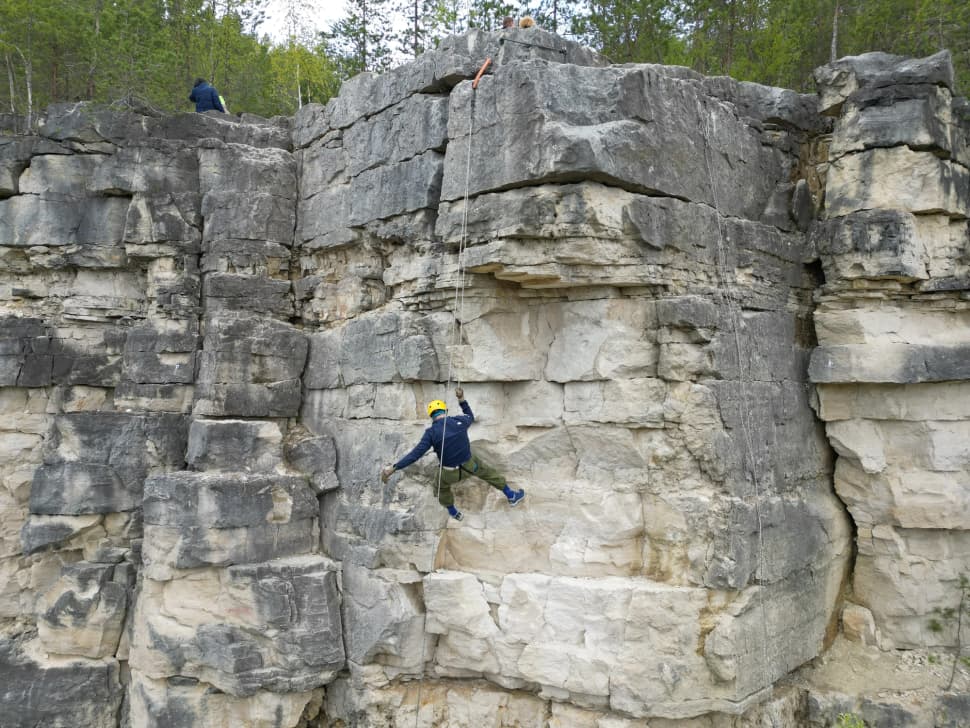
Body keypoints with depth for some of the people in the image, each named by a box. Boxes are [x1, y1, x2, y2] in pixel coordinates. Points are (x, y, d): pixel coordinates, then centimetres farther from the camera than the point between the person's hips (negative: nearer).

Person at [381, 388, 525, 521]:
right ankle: (511, 497, 45)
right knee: (489, 472, 29)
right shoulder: (459, 421, -15)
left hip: (451, 472, -1)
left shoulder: (431, 432, -23)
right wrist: (462, 400, 14)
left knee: (443, 485, 33)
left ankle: (453, 512, 54)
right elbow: (470, 417, 11)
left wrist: (393, 468, -26)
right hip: (469, 464, 1)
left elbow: (416, 453, -27)